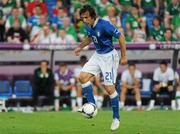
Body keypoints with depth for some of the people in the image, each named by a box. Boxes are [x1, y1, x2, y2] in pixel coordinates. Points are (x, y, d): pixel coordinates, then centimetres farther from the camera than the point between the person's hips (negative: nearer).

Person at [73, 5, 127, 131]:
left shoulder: (104, 25, -25)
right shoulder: (88, 26, -2)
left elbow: (121, 37, -19)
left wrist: (124, 56, -16)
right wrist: (80, 47, 7)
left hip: (109, 56, -8)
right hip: (97, 55, 8)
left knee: (109, 88, -7)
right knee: (83, 77, -6)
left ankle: (116, 118, 7)